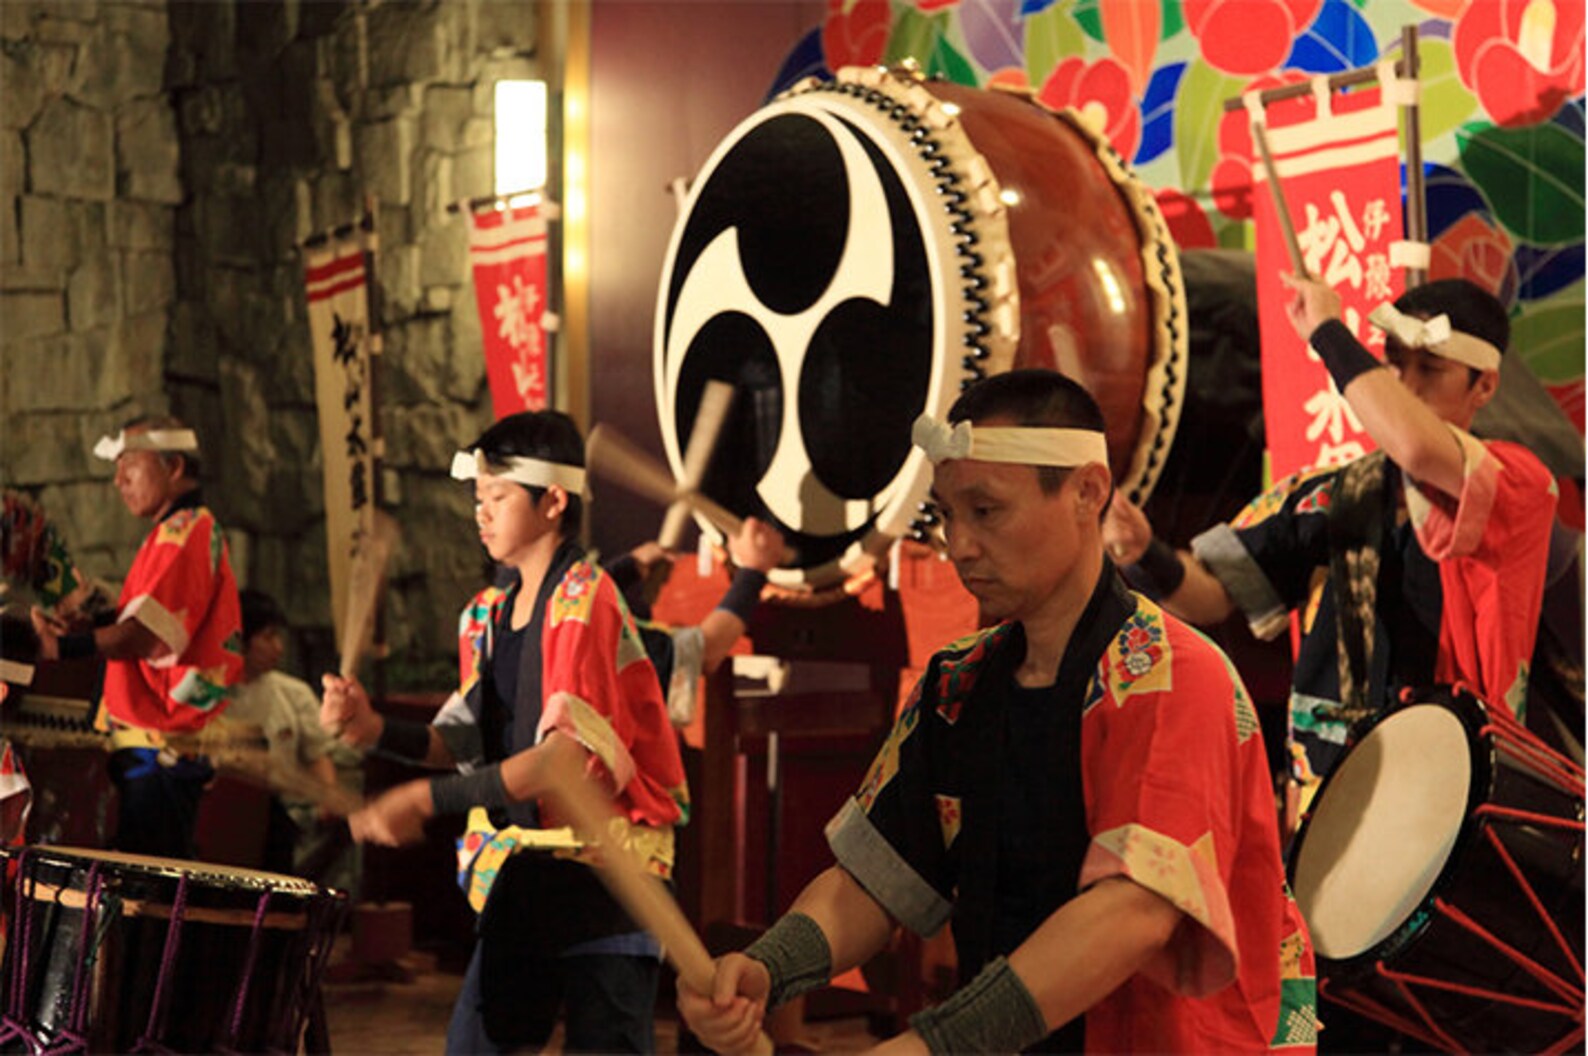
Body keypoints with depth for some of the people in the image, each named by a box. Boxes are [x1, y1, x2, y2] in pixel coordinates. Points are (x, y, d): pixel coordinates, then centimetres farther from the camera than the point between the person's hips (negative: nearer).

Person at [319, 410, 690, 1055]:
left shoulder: (585, 598, -14)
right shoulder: (488, 616, 11)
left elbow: (571, 753, -23)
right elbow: (471, 745, 10)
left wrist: (429, 800, -25)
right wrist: (377, 731, -8)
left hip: (605, 873, -8)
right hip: (524, 871, 8)